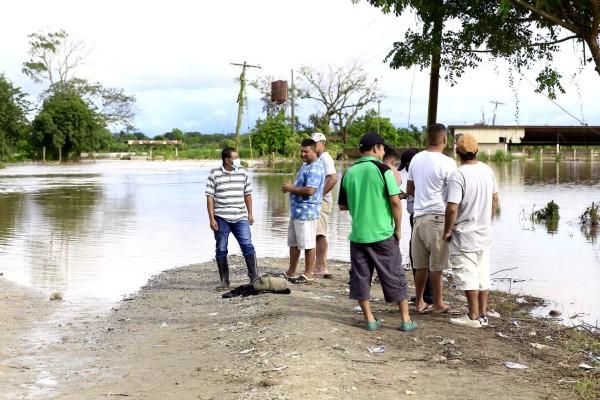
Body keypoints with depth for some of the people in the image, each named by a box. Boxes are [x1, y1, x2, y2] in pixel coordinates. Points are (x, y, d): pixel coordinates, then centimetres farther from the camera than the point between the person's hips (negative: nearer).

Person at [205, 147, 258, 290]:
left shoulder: (243, 173, 6)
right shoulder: (214, 174, -3)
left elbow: (247, 194, 13)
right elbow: (210, 197, -3)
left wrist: (250, 214, 10)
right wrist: (211, 218, -8)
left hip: (240, 218, 2)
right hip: (221, 219, -2)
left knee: (247, 246, -6)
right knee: (221, 250, 5)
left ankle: (254, 277, -2)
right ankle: (224, 281, 15)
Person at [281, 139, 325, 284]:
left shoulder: (315, 168, -18)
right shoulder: (306, 165, 16)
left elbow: (310, 190, -28)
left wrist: (291, 188, -16)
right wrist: (290, 187, 7)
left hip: (307, 212, -11)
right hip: (297, 211, 11)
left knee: (308, 244, -1)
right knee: (293, 242, 17)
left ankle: (308, 274, 8)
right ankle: (291, 273, 27)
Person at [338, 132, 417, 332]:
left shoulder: (349, 173, 4)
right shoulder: (382, 170, -8)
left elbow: (343, 205, 10)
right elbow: (395, 201, -13)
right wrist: (398, 228, -2)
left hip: (358, 235, 3)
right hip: (383, 234, -3)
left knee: (360, 277, 10)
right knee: (394, 276, 7)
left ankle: (370, 319, 12)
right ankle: (406, 320, 12)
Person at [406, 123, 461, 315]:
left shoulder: (416, 159, 5)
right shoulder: (447, 163, -13)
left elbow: (409, 189, 14)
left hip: (419, 216, 6)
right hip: (438, 218, -5)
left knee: (421, 264, 12)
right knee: (437, 265, 3)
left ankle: (419, 302, 20)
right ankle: (438, 304, 12)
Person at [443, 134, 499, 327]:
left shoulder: (458, 175, -20)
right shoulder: (487, 170, 2)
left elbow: (452, 208, -24)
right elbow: (495, 199, 13)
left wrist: (447, 230, -11)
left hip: (464, 234, -7)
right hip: (484, 232, 7)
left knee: (468, 276, 1)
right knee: (483, 275, 13)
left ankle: (473, 317, 6)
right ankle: (483, 315, 20)